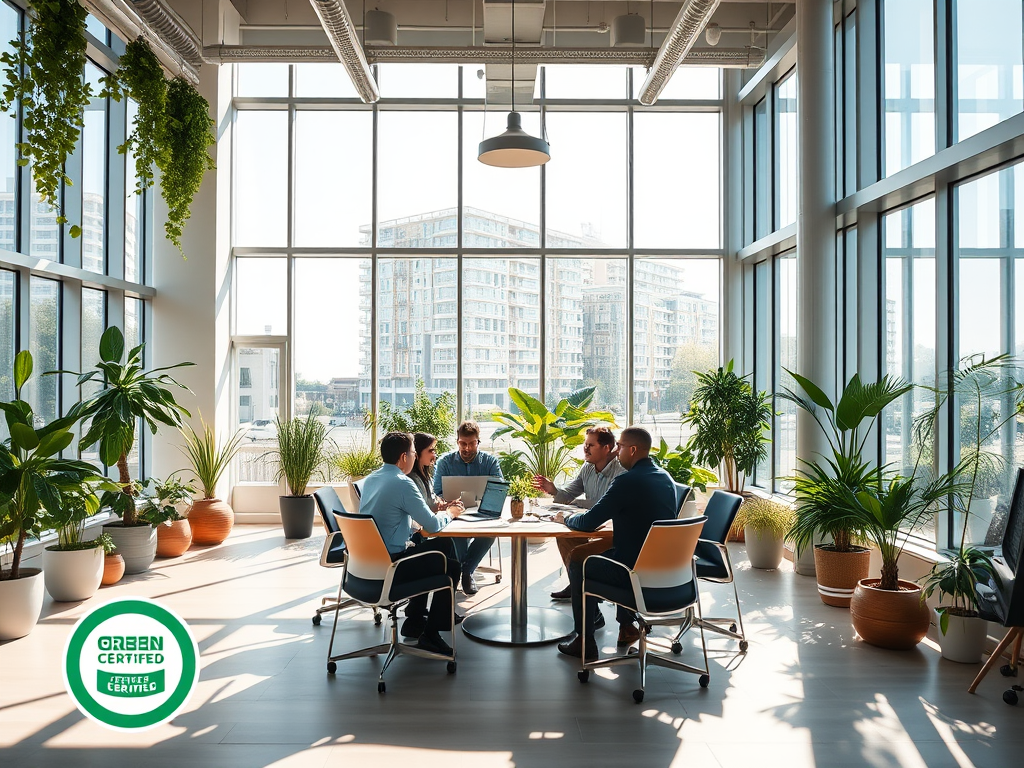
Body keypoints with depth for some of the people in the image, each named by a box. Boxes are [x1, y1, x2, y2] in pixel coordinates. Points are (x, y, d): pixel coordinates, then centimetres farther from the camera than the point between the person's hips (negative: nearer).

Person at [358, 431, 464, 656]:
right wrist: (448, 513, 4)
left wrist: (436, 511, 13)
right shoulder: (402, 483, -19)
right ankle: (430, 635, 10)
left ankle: (414, 619, 31)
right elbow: (432, 525, -16)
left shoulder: (370, 479, 9)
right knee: (452, 567, 4)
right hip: (389, 563, -9)